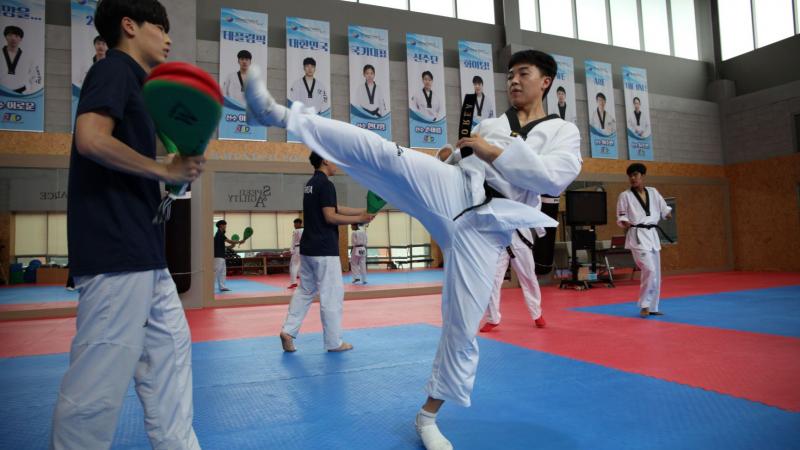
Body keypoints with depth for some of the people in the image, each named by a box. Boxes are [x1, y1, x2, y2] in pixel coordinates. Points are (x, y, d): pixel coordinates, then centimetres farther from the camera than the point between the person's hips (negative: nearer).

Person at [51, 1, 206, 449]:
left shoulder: (130, 81, 21)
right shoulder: (114, 69, -6)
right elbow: (90, 139, -23)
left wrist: (177, 170, 5)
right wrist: (166, 170, -14)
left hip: (141, 249, 10)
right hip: (115, 249, -10)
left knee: (170, 349, 16)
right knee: (100, 378, -3)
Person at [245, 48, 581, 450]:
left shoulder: (563, 132, 12)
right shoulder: (489, 124, 22)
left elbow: (555, 178, -9)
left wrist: (495, 153, -10)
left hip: (482, 228, -2)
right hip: (451, 192, 3)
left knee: (462, 329, 0)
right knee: (380, 152, -23)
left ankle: (427, 417, 18)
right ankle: (280, 114, -26)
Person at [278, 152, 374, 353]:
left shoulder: (311, 184, 16)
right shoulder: (325, 185, -14)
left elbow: (335, 208, 16)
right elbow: (330, 217, -20)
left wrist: (363, 210, 14)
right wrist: (359, 219, -12)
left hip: (308, 248, 9)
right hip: (324, 249, -9)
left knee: (305, 291, 17)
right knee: (332, 295, 0)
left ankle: (288, 330, 11)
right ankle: (334, 342, 9)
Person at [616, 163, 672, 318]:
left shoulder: (653, 192, 11)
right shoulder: (625, 195, -1)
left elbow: (664, 210, 14)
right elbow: (621, 217, -1)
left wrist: (672, 213, -7)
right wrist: (625, 223, -22)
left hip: (652, 235, 5)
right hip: (637, 236, -5)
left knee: (656, 274, 9)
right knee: (649, 270, -19)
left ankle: (652, 307, 22)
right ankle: (644, 305, -4)